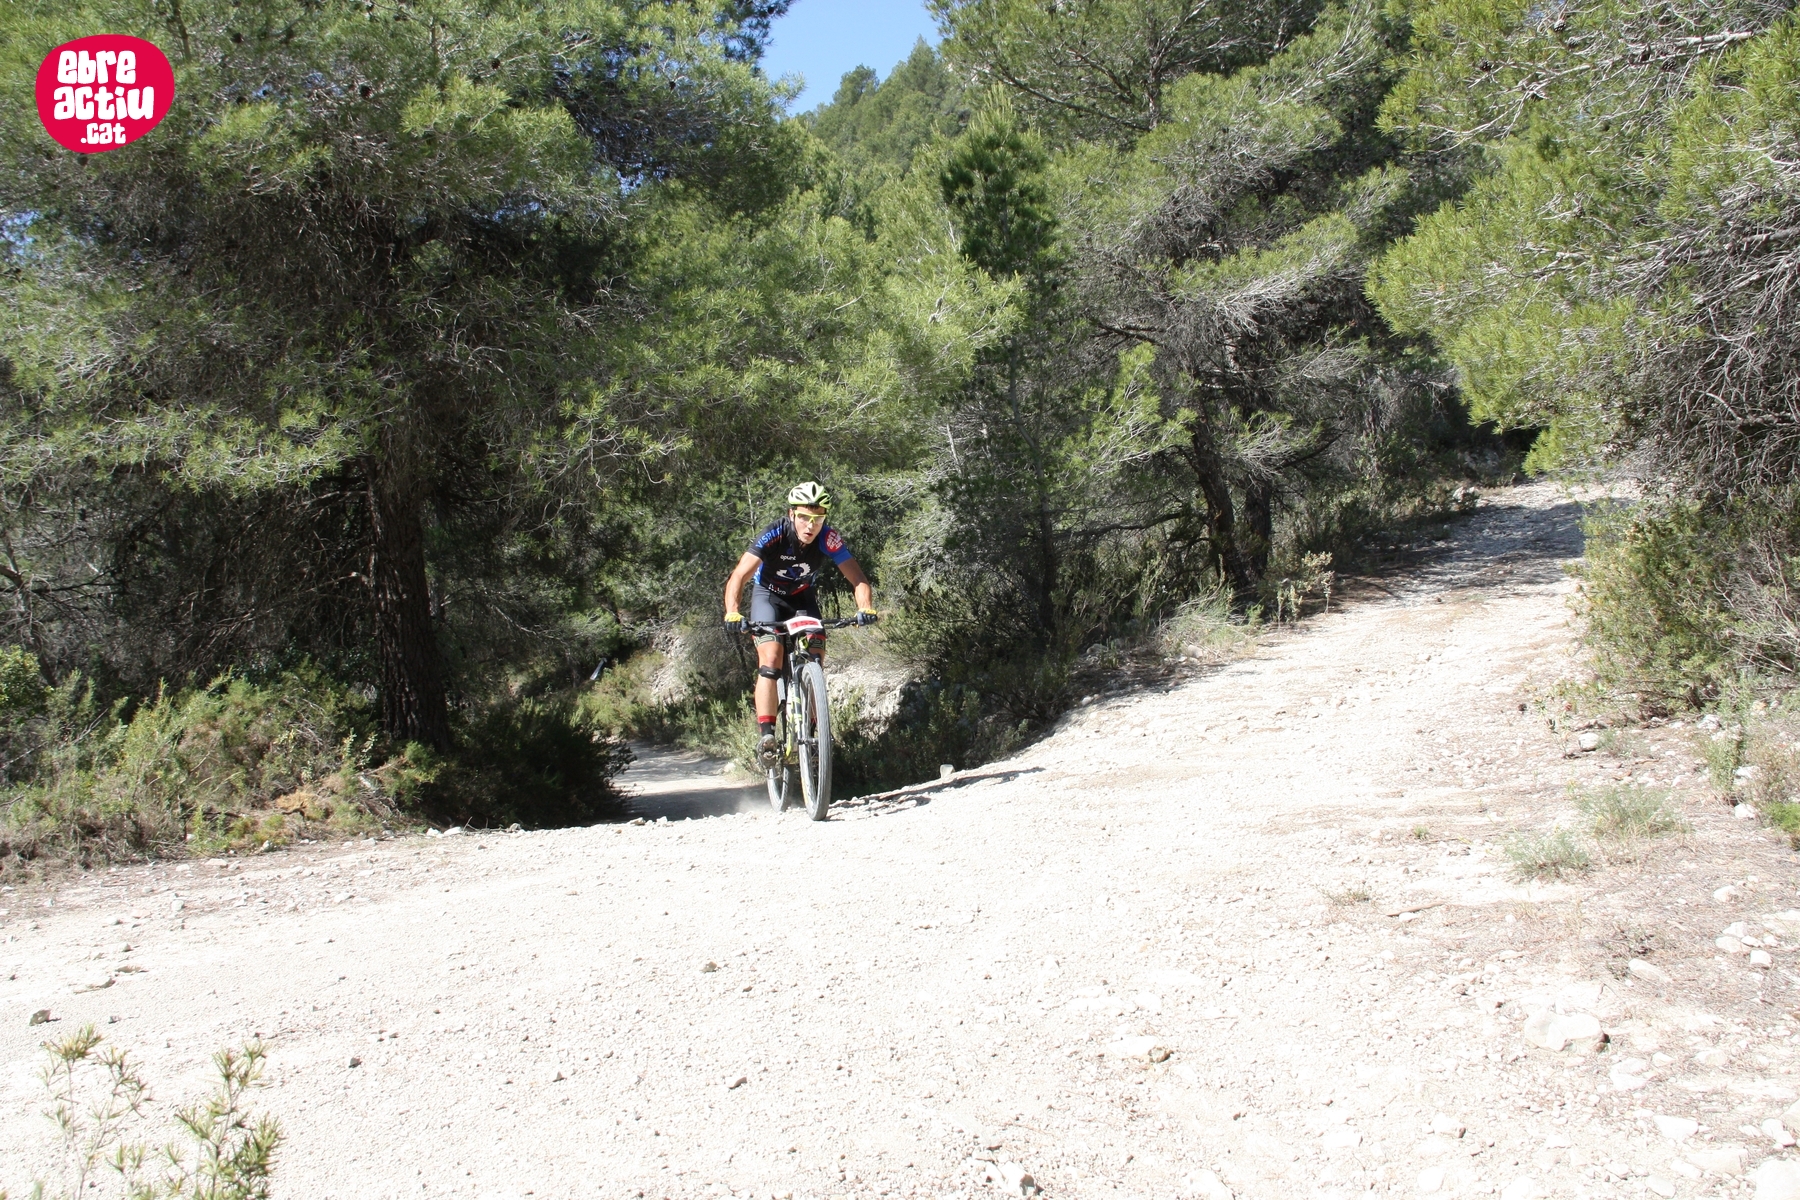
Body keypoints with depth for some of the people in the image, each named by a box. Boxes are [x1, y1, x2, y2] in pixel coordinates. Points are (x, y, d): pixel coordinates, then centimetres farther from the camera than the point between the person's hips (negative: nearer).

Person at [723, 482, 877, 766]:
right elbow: (739, 576, -38)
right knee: (771, 657, -21)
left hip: (803, 597, 3)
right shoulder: (774, 535, -32)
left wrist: (866, 608, -48)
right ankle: (766, 735, -22)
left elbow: (858, 579, -28)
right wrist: (732, 614, -54)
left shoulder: (829, 539, -27)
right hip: (768, 594, -3)